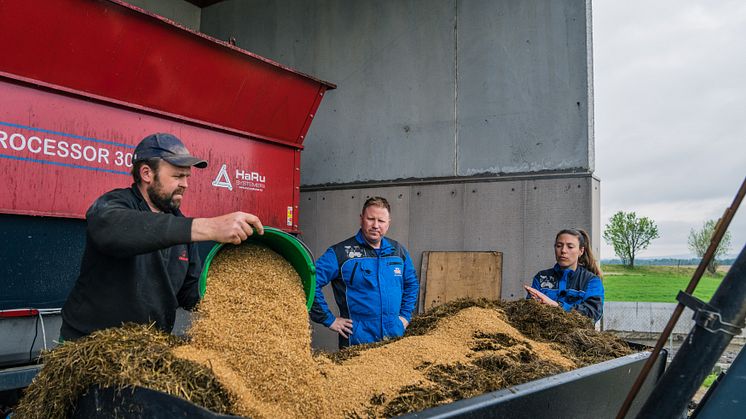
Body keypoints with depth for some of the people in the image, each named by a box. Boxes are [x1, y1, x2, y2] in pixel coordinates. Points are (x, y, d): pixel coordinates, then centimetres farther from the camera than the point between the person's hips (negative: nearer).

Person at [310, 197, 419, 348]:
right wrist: (329, 320, -14)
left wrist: (405, 315, 12)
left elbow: (412, 283, 22)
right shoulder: (340, 253, -11)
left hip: (395, 337, 5)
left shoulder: (398, 251, 7)